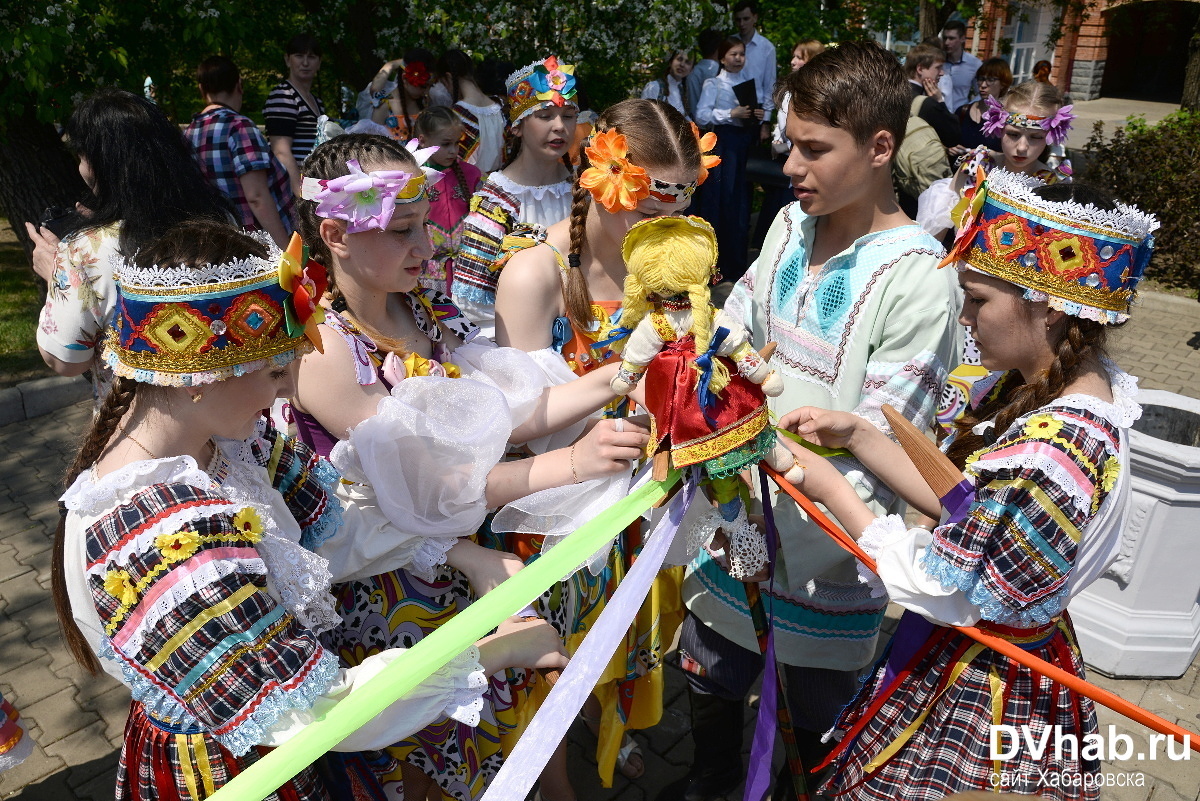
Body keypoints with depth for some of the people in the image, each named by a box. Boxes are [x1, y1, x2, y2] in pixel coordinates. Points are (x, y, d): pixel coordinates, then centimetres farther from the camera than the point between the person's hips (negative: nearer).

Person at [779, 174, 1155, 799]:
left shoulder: (1047, 452, -35)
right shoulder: (1072, 389, -6)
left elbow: (944, 593, -26)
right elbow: (965, 502, 0)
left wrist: (830, 488, -20)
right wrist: (856, 436, -7)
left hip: (978, 694, -8)